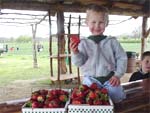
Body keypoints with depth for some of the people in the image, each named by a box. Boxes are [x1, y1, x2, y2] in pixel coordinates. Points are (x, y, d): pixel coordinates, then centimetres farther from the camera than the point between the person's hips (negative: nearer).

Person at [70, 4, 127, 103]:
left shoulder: (112, 41, 1)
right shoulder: (83, 43, -1)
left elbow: (122, 58, 4)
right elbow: (79, 62, -4)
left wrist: (117, 75, -4)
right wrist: (76, 53, -25)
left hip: (109, 78, 1)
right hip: (91, 79, 0)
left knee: (117, 96, -15)